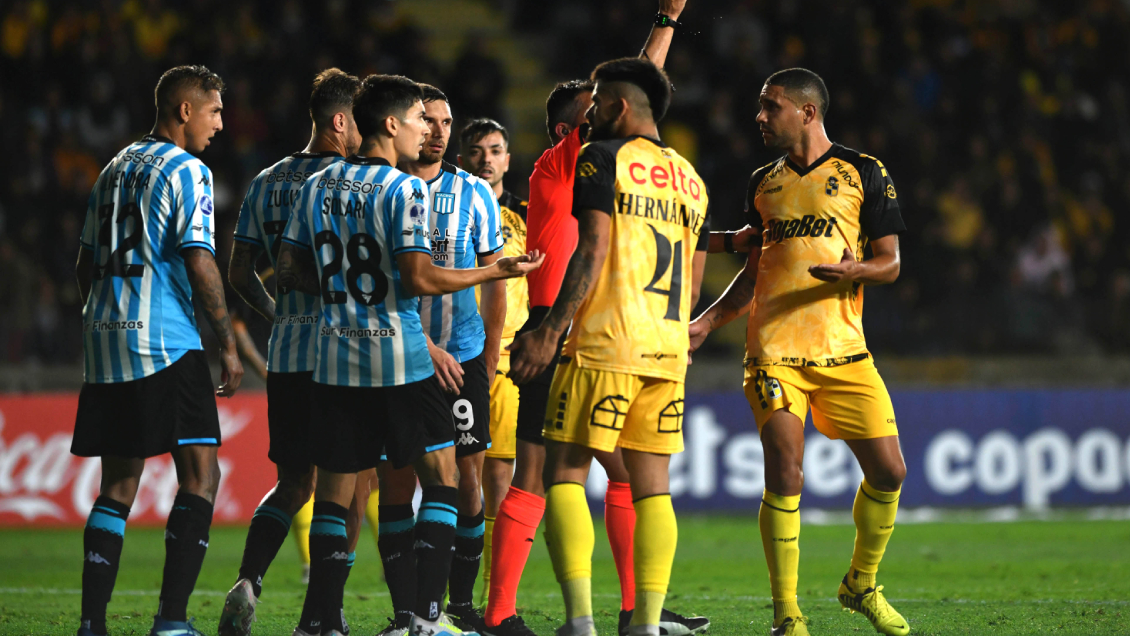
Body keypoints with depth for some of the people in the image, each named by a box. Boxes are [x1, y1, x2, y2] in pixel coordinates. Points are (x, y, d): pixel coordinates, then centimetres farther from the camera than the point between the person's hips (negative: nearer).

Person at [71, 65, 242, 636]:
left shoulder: (116, 169, 18)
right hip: (165, 342, -8)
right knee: (200, 476, -5)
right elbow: (199, 263, -13)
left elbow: (86, 265, 20)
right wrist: (227, 344, -8)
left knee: (118, 485, 10)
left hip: (104, 337, 8)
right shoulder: (186, 171, -6)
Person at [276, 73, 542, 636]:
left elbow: (289, 270, 11)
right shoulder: (404, 190, -10)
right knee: (441, 479, 4)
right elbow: (419, 278, -15)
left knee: (334, 490, 9)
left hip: (334, 358, 5)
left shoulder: (317, 187, 8)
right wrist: (494, 272, -6)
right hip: (398, 361, -5)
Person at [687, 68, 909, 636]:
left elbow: (890, 262, 3)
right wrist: (706, 322, 11)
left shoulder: (863, 173, 4)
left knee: (887, 471, -4)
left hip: (844, 349, -1)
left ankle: (861, 584, 20)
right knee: (784, 475, -12)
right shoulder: (763, 183, 15)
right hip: (774, 349, 1)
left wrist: (857, 271, -19)